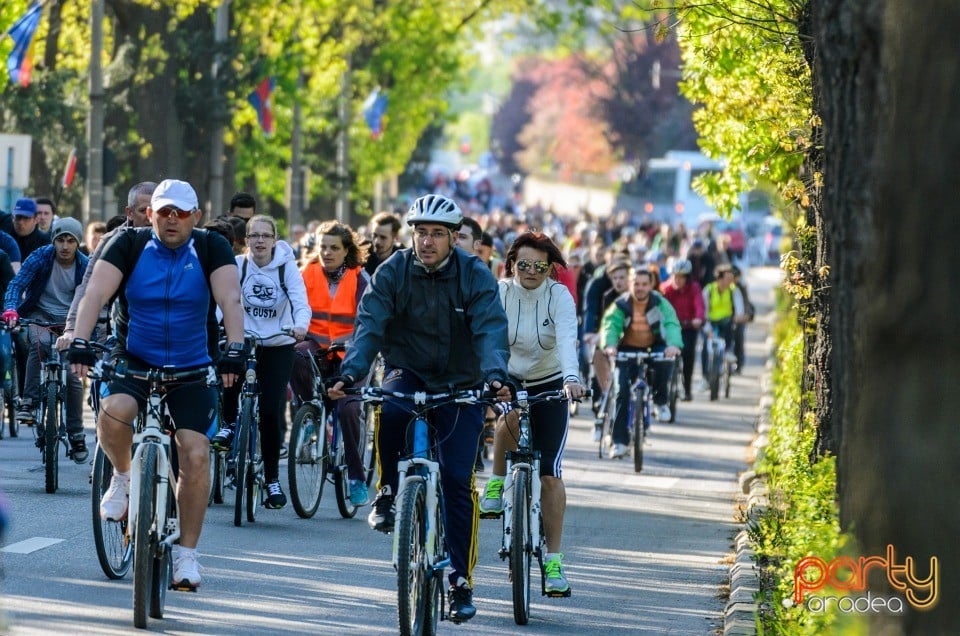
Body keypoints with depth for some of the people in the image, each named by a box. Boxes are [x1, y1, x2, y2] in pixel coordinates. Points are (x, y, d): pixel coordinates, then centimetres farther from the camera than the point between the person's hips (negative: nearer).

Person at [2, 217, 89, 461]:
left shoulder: (84, 266, -9)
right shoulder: (41, 257, -14)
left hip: (70, 320, 1)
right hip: (40, 315, -1)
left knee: (72, 376, -7)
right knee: (40, 343, -36)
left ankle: (76, 435, 4)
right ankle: (29, 401, -27)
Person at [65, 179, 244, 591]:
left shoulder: (211, 248, -5)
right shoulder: (129, 244, -6)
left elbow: (230, 299, -18)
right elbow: (96, 294, -16)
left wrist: (234, 350, -34)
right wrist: (80, 343, -31)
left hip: (193, 369, 0)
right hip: (134, 362, 0)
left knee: (196, 453, -14)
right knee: (114, 410, -32)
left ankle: (187, 554, -2)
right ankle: (122, 476, 0)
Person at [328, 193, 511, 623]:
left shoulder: (475, 276, -11)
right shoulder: (393, 272, -8)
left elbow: (490, 330, -24)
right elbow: (370, 324, -18)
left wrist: (494, 376, -43)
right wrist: (350, 373, -35)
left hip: (460, 385, -1)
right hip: (408, 372, 1)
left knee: (457, 478, -9)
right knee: (390, 409, -36)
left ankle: (461, 580, 0)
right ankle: (388, 492, -12)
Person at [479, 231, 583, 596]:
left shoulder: (559, 296, -15)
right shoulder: (499, 293, -12)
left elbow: (567, 339, -31)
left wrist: (571, 378, -49)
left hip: (550, 386, 0)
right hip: (509, 380, 0)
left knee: (549, 475, -6)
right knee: (510, 420, -37)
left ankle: (553, 560, 2)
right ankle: (496, 483, -10)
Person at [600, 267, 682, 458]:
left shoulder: (660, 303, -12)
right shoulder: (621, 305, -11)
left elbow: (671, 324, -26)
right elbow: (611, 325, -25)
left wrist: (673, 345, -47)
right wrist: (609, 345, -47)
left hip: (654, 348, 0)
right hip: (628, 350, 0)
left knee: (666, 362, -34)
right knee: (622, 392, -13)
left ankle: (660, 400, -5)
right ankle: (619, 441, -7)